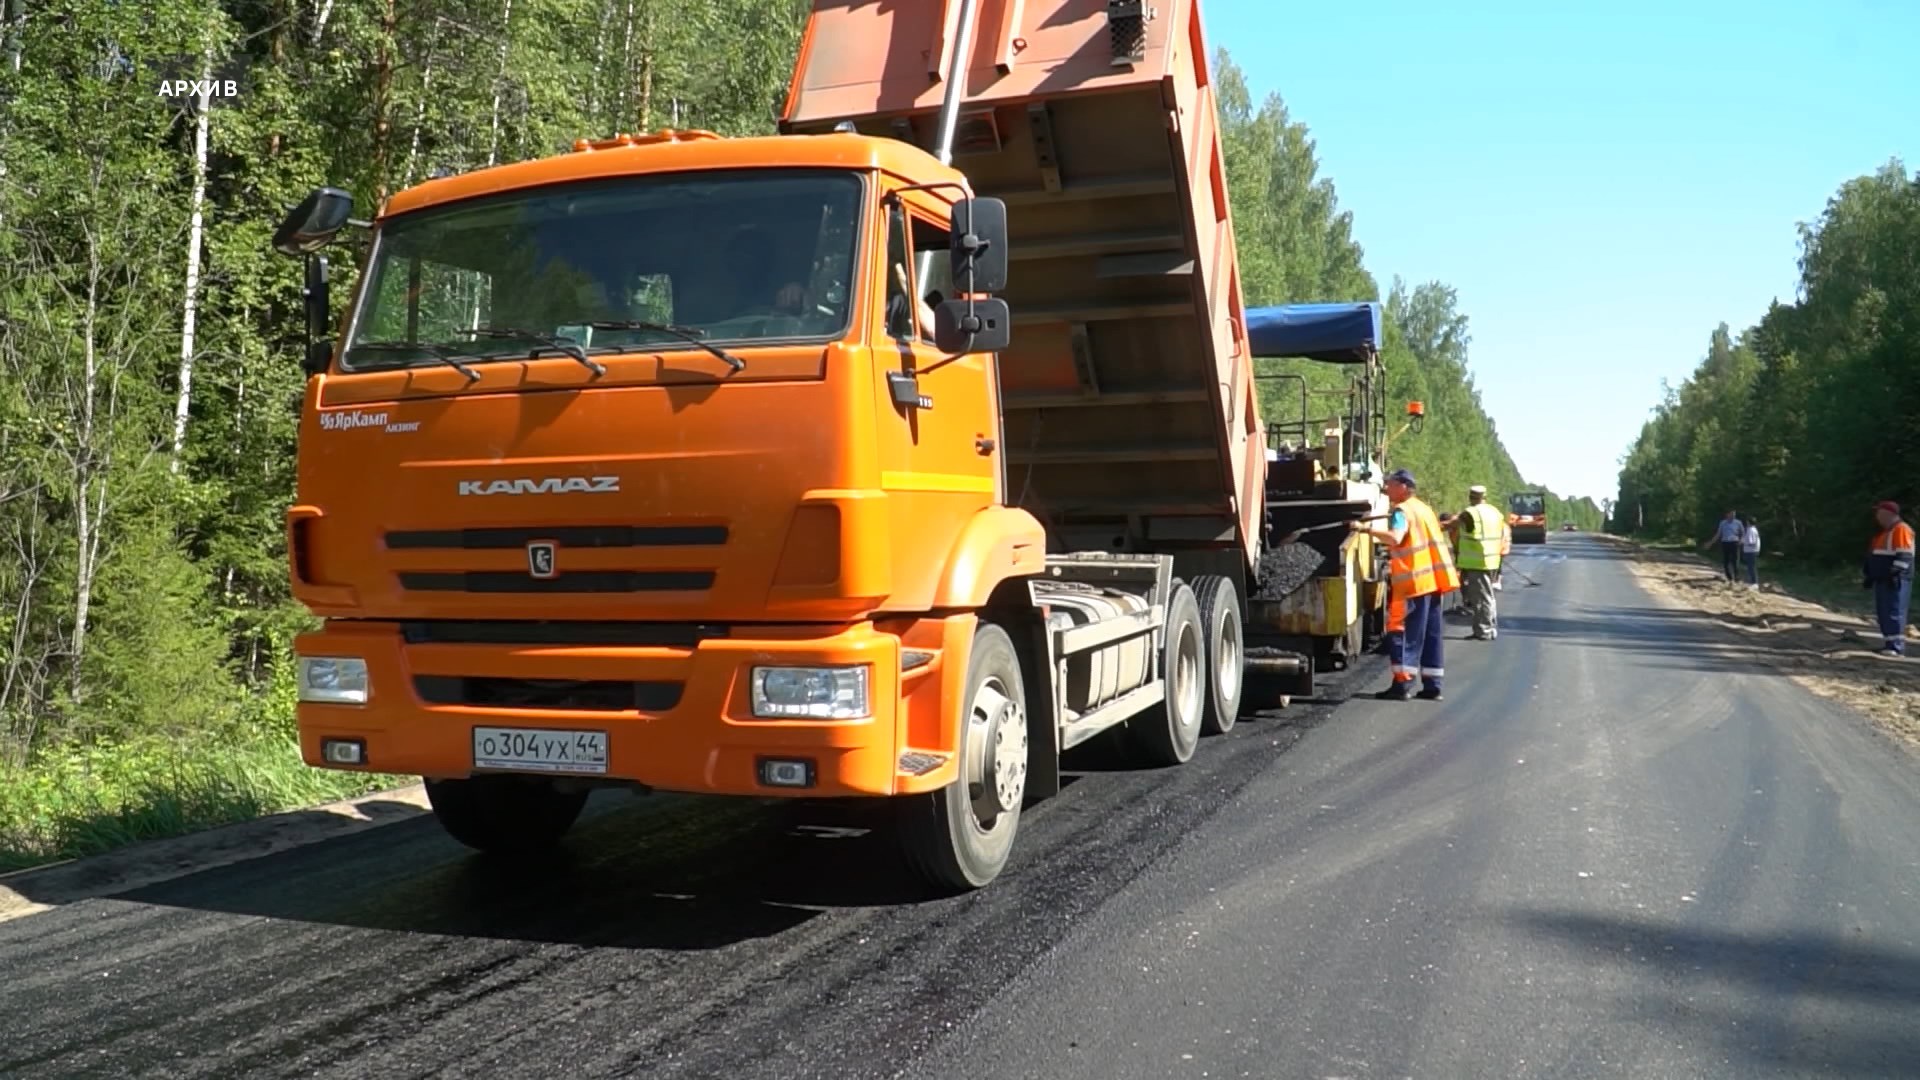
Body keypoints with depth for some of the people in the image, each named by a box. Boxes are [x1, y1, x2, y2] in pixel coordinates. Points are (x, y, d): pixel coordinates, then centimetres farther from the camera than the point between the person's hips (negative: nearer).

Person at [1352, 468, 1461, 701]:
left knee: (1402, 631, -7)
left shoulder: (1402, 511, -10)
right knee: (1430, 634, 10)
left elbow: (1395, 538, -28)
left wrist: (1366, 528, -30)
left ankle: (1402, 684, -11)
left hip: (1413, 581, -9)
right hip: (1433, 579, 9)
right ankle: (1432, 685, 12)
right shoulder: (1423, 508, 19)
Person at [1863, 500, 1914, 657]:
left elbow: (1904, 556, -18)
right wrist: (1868, 576, 26)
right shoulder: (1884, 532, 22)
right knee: (1883, 612, 10)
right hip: (1882, 580, 10)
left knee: (1894, 612, -13)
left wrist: (1895, 573, -24)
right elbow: (1873, 556, 27)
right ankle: (1890, 644, 15)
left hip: (1895, 580, -10)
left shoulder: (1901, 530, -10)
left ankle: (1897, 647, -15)